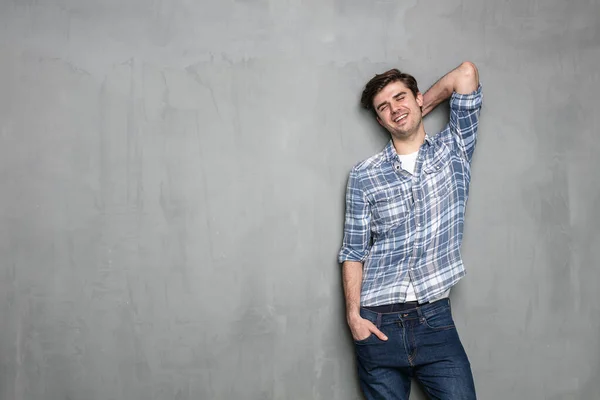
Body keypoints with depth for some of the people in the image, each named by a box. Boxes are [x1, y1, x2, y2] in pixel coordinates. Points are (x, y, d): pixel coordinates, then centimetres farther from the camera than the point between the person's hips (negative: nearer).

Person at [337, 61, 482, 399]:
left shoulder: (454, 150, 6)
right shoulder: (364, 175, 4)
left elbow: (467, 72, -1)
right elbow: (354, 252, 4)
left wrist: (421, 110, 11)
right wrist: (353, 314, -6)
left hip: (435, 318, 0)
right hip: (378, 323, 0)